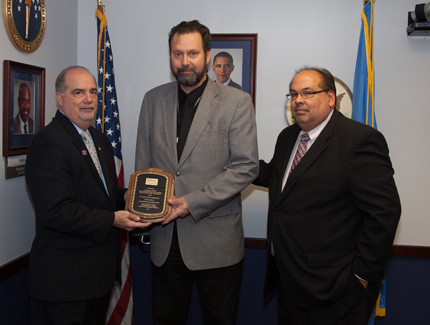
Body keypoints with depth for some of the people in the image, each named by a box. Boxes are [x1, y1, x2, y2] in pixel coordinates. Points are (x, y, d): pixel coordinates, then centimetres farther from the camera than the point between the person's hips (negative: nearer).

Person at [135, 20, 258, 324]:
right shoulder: (153, 99, 8)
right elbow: (143, 163, 13)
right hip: (165, 241, 4)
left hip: (217, 241, -3)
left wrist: (193, 202, -17)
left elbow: (246, 166, -11)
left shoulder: (237, 102, -5)